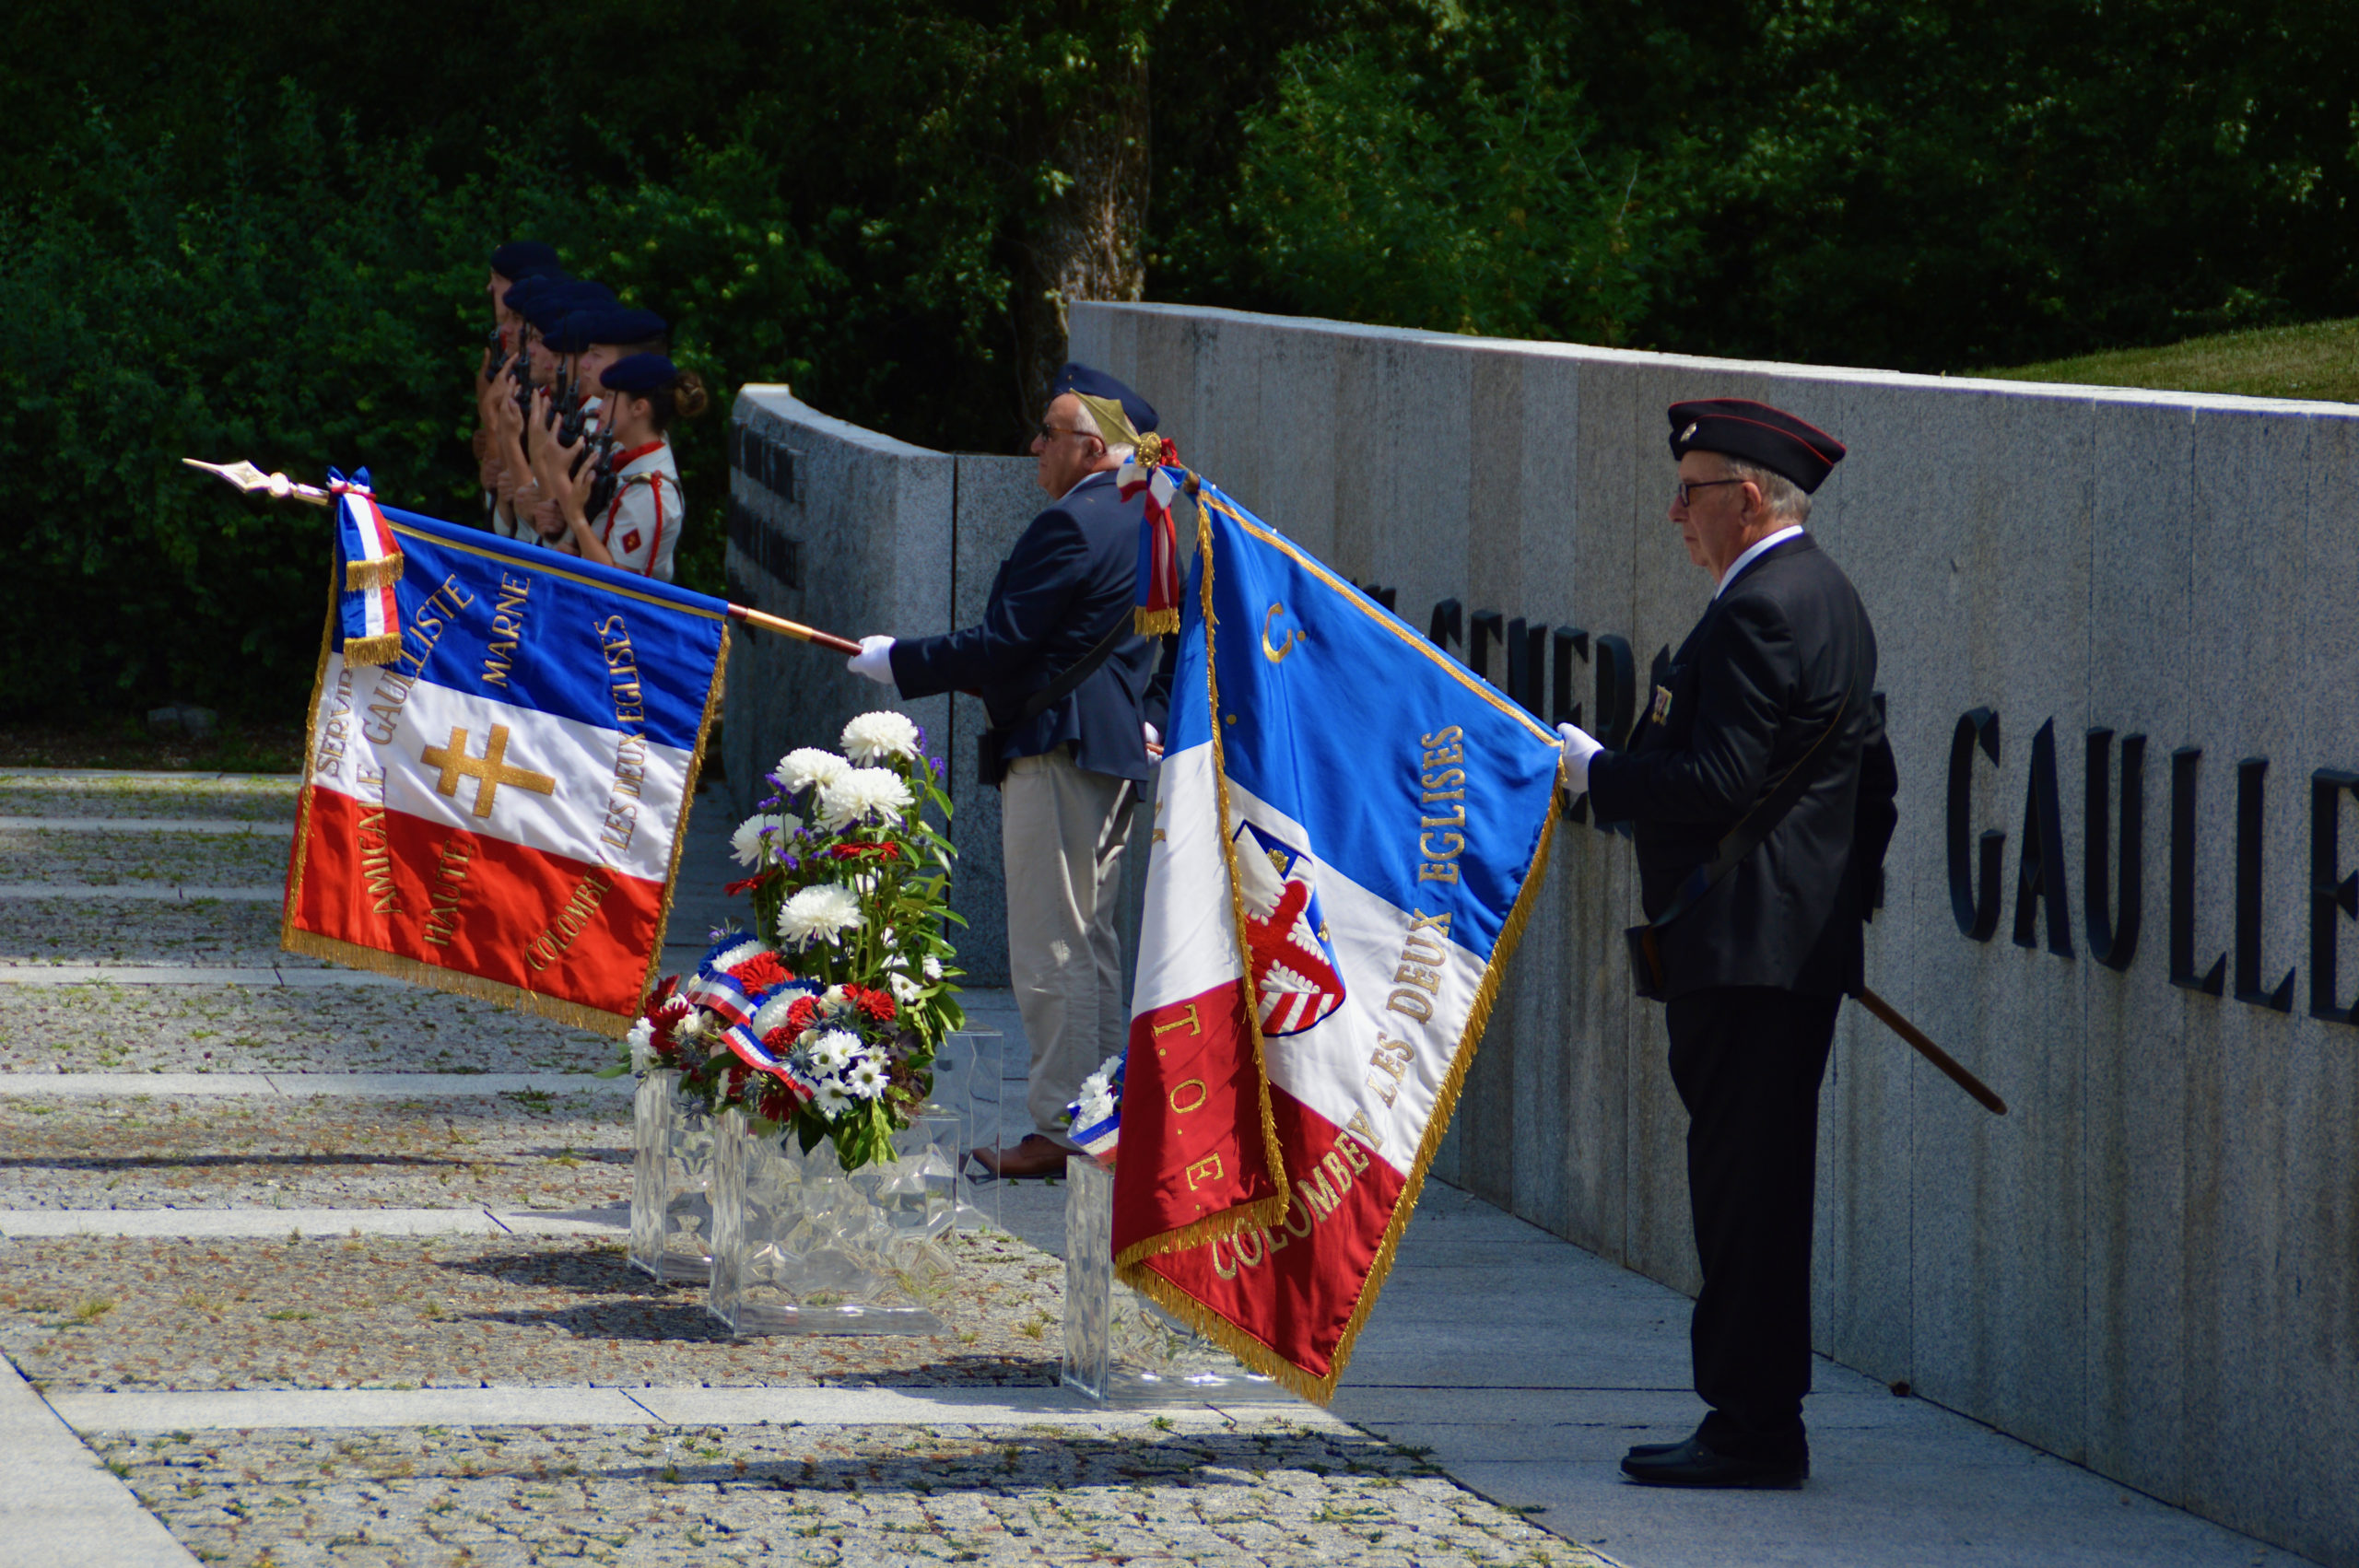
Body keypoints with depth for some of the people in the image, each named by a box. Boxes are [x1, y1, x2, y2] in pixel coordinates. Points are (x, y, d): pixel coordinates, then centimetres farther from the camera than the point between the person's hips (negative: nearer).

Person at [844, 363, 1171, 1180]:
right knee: (1093, 944, 14)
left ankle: (1060, 1128, -6)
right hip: (1116, 757, 10)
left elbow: (1001, 645, -18)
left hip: (1055, 751, -10)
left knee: (1050, 949, -6)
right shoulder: (1148, 522, 14)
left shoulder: (1070, 524, -16)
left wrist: (898, 660, -9)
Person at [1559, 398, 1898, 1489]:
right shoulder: (1826, 599, 17)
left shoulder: (1758, 611, -16)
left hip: (1743, 946, -11)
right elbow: (1871, 781, 22)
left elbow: (1714, 784, -23)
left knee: (1744, 1184, -7)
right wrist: (1851, 890, 25)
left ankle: (1753, 1428, -6)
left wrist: (1595, 771, -10)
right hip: (1805, 939, 11)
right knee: (1758, 1184, 13)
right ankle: (1755, 1422, 16)